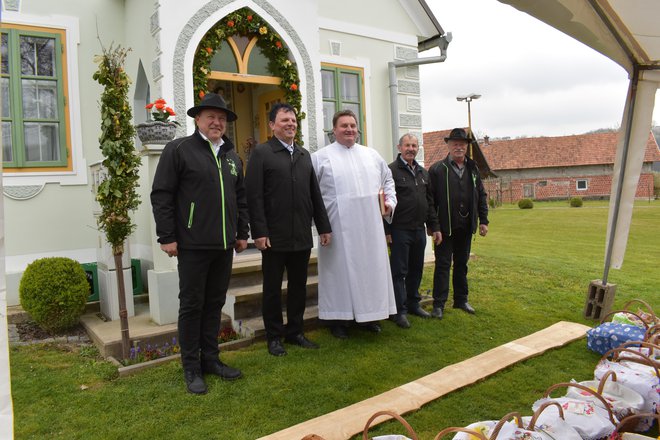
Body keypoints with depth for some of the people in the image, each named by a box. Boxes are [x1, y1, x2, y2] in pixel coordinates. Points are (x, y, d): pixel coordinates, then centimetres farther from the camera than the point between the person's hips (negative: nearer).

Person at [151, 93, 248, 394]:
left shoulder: (232, 157, 15)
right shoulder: (179, 149, -4)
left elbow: (241, 198, 19)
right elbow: (161, 195, -7)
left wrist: (242, 233, 14)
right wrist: (167, 237, -11)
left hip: (224, 245, 6)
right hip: (193, 245, -5)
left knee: (215, 303, 13)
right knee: (191, 305, 4)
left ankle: (211, 358, 27)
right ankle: (191, 367, 17)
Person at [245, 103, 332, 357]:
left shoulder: (304, 155, 15)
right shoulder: (261, 153, -2)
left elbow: (315, 193, 15)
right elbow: (254, 196, -9)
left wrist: (323, 226, 11)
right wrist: (259, 232, -15)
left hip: (302, 237, 5)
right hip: (274, 237, -5)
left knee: (299, 287, 13)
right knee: (272, 288, 8)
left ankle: (295, 332, 28)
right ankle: (274, 336, 21)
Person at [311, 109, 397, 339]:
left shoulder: (371, 155, 13)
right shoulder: (320, 157, 0)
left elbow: (388, 180, 22)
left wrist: (389, 202, 8)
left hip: (370, 228, 4)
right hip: (338, 229, -4)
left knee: (370, 268, 10)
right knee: (340, 270, 2)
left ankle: (369, 315, 25)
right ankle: (338, 318, 15)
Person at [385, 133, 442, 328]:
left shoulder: (423, 172, 15)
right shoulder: (391, 170, -7)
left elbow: (429, 202, 18)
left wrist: (435, 227, 14)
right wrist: (386, 230, -15)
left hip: (419, 230, 7)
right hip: (400, 230, -6)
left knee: (416, 269, 14)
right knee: (399, 271, 0)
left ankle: (413, 303, 27)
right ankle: (400, 310, 7)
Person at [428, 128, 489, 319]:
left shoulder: (473, 169, 10)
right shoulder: (437, 169, -7)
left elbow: (481, 196, 13)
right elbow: (430, 199, -8)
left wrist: (483, 221, 8)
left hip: (466, 227, 5)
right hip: (445, 227, -5)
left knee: (461, 264, 14)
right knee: (443, 265, 0)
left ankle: (461, 300, 26)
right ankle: (438, 304, 6)